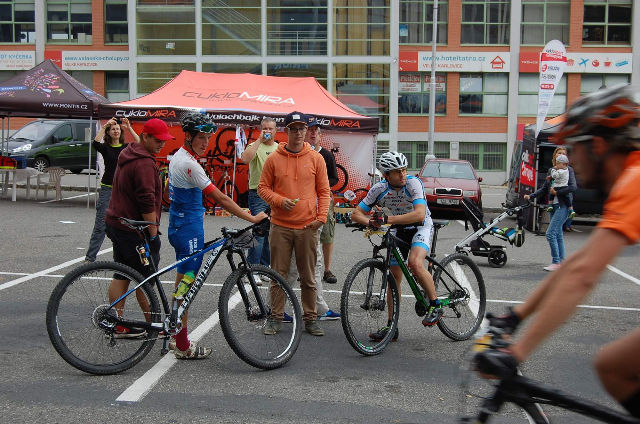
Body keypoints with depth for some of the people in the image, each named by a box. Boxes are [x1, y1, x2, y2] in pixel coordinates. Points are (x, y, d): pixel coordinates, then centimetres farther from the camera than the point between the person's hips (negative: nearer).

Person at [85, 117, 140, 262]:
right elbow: (95, 143, -18)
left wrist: (129, 128, -14)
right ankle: (90, 257, -1)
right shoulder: (105, 147, 4)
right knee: (100, 225, -5)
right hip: (107, 189, -2)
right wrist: (105, 126, -17)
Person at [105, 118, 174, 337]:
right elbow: (147, 202, -23)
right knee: (146, 279, 0)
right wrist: (153, 233, -17)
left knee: (121, 275, 12)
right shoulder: (144, 163, -19)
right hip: (134, 229, -10)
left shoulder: (127, 155, 15)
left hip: (116, 223, 10)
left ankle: (117, 325, 17)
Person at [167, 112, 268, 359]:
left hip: (179, 226, 10)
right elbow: (220, 199, -24)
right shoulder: (188, 163, -21)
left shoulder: (178, 158, 11)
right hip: (188, 230, -10)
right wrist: (252, 218, -21)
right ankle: (183, 347, 4)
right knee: (186, 284, -4)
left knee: (183, 284, 16)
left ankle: (176, 335, 26)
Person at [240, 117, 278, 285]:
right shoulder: (255, 146, -3)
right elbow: (245, 158, -26)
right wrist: (259, 140, -20)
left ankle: (265, 267, 21)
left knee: (270, 232, 11)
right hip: (258, 194, -6)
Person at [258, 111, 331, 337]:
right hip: (280, 226, 0)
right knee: (278, 274, 6)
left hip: (307, 227, 0)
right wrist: (280, 200, -11)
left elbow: (324, 191, 7)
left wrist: (321, 216, -6)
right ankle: (275, 317, 18)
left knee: (308, 277, 7)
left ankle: (310, 318, 18)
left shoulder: (316, 158, 4)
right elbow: (263, 187, 7)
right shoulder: (274, 159, 3)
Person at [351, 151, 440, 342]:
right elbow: (357, 213, -11)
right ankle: (392, 326, 12)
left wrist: (387, 219, -42)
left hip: (421, 227, -4)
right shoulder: (379, 189, -15)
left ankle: (435, 305, -12)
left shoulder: (414, 183, -26)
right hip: (400, 231, 5)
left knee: (415, 263, -32)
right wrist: (371, 222, -33)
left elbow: (419, 214, -39)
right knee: (394, 278, 3)